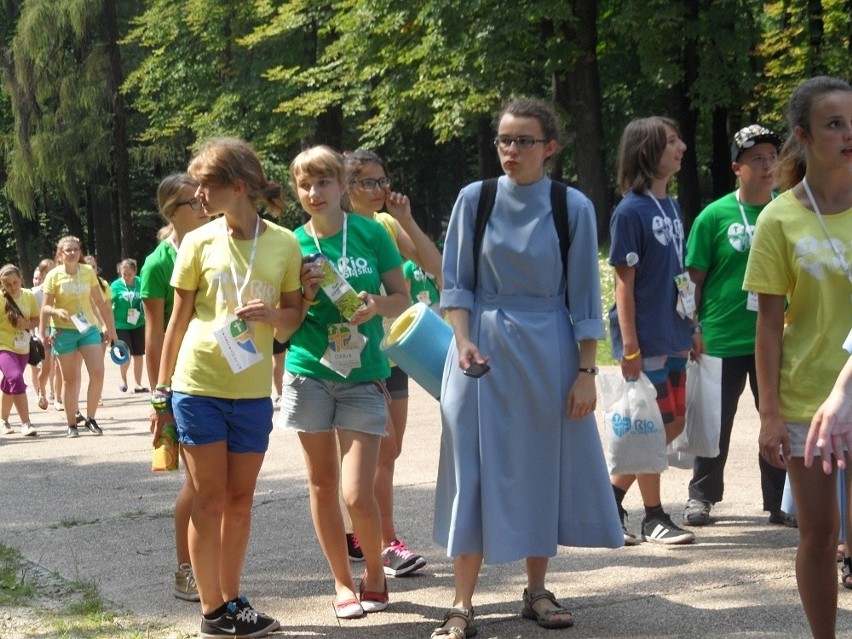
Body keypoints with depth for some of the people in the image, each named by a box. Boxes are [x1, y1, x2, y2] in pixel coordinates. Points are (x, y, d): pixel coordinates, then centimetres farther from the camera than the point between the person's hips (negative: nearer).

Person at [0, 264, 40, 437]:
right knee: (16, 378, -23)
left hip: (22, 348, 5)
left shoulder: (29, 296, 0)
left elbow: (37, 319, 9)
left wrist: (28, 325, -10)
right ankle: (25, 423, -22)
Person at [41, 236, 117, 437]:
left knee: (98, 373, -10)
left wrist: (110, 329, 9)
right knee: (70, 379, 2)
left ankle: (90, 418, 4)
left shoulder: (88, 272, 3)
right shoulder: (54, 276, -5)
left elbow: (100, 303, 9)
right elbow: (45, 307, -4)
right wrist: (56, 311, -26)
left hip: (89, 328, 2)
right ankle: (71, 424, 12)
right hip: (64, 332, -2)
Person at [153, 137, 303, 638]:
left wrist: (272, 315, -15)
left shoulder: (284, 244, 1)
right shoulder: (199, 242, -1)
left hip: (252, 391, 2)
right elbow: (179, 320, 4)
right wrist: (161, 394, 5)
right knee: (210, 499, 2)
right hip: (198, 388, -1)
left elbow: (294, 315, 8)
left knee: (240, 501, 10)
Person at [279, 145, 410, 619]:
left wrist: (377, 305, -16)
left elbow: (403, 299, 4)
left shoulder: (370, 232, -2)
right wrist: (304, 295, -12)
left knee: (358, 493, -9)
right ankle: (343, 581, 22)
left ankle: (375, 574, 16)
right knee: (323, 485, 7)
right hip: (310, 372, 2)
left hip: (363, 374, -2)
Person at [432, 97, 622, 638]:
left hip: (548, 351, 0)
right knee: (477, 472, -1)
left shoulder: (573, 207, -2)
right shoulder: (474, 200, -1)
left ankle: (537, 589, 22)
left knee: (544, 468, 7)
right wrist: (464, 342, -13)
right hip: (484, 350, 0)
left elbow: (584, 297, 0)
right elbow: (456, 283, 2)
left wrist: (585, 372, -4)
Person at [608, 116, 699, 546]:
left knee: (672, 423, 12)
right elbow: (624, 283, -15)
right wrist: (629, 345, -17)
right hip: (645, 338, -8)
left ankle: (613, 496, 24)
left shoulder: (671, 207, 10)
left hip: (672, 336, 8)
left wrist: (691, 328, 16)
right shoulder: (631, 211, -14)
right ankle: (653, 518, 13)